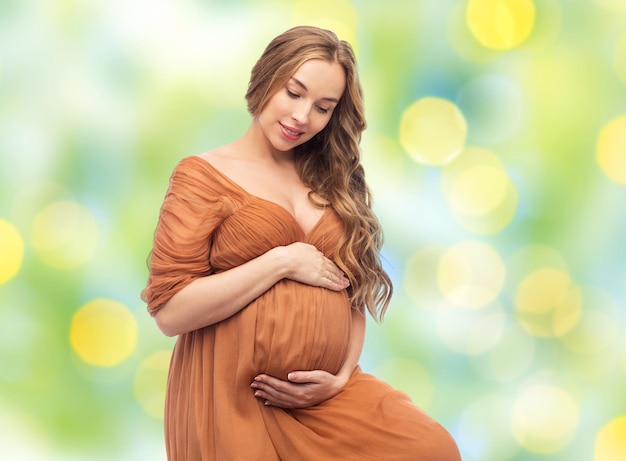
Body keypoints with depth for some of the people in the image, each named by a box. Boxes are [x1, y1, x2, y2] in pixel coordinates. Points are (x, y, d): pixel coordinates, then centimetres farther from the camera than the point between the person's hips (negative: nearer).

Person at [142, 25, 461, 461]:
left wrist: (341, 376, -3)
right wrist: (282, 262, -11)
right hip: (236, 398, -4)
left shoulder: (331, 182, 15)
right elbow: (169, 311, -9)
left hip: (326, 393, 5)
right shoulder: (204, 175, 0)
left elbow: (356, 293, 15)